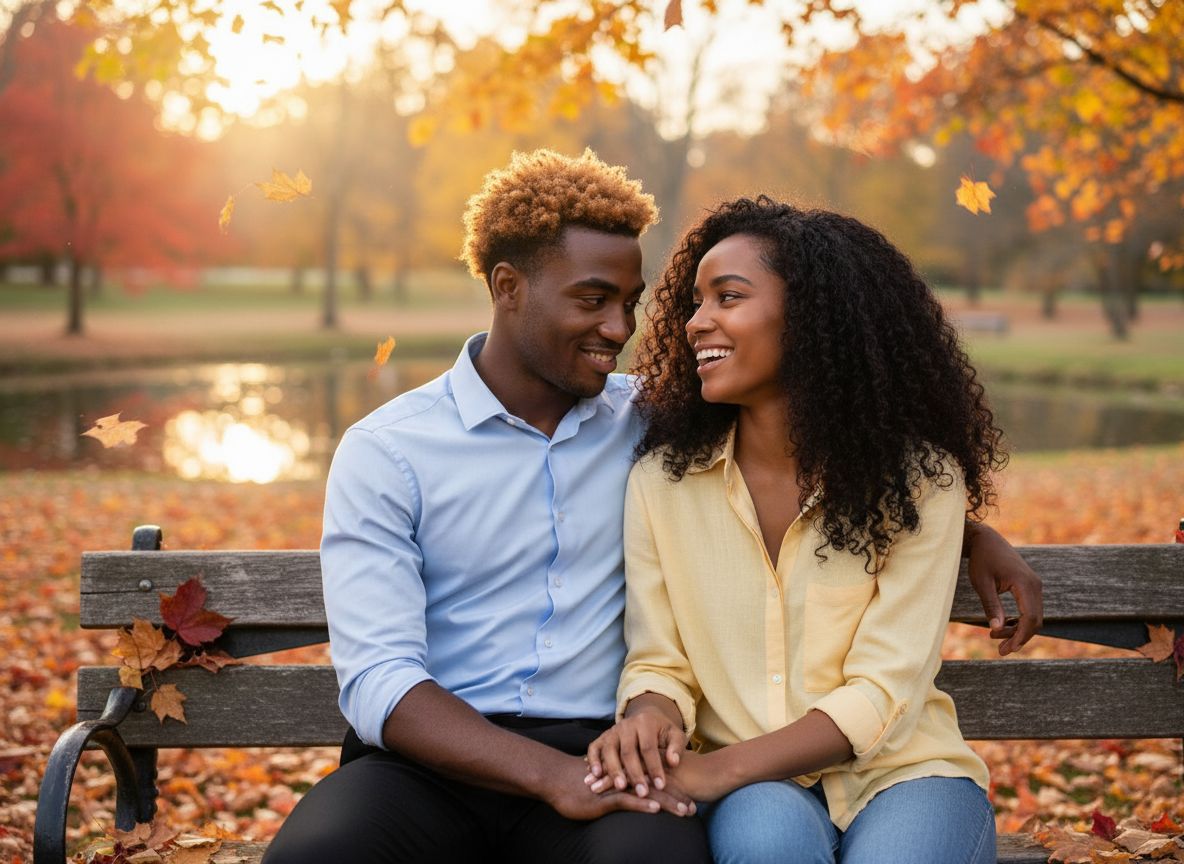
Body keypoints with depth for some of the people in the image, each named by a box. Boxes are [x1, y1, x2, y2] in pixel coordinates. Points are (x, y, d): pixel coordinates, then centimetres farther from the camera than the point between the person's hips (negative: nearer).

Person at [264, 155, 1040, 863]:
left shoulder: (651, 423, 13)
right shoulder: (386, 452, 1)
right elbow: (378, 681, -8)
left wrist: (969, 532, 13)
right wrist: (555, 776, -22)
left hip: (595, 753, 2)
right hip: (431, 766, -1)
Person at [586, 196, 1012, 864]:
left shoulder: (917, 480, -7)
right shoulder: (663, 482, 1)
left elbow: (883, 693, -12)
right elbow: (659, 662, 2)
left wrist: (722, 768, -24)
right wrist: (652, 719, -23)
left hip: (898, 770, -1)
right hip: (754, 789, 1)